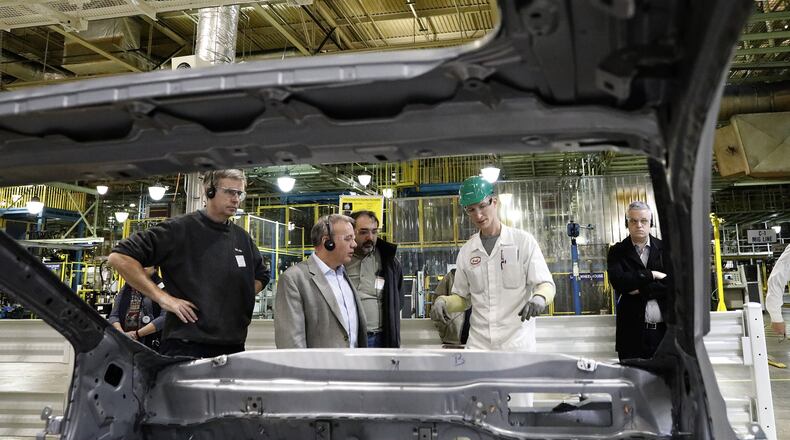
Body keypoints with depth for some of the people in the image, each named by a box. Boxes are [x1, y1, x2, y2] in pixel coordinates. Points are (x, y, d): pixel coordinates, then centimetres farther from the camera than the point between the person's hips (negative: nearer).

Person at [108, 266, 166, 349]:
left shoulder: (161, 287, -2)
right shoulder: (126, 288, 14)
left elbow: (164, 318, -13)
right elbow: (113, 316, 11)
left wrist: (137, 334, -13)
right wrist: (122, 334, -9)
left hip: (151, 344, -4)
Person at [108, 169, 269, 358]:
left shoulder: (243, 238, 12)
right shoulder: (180, 229, -7)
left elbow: (260, 276, 29)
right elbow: (119, 257, -12)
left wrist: (244, 297, 9)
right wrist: (162, 297, -15)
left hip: (233, 348, 6)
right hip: (185, 349, -6)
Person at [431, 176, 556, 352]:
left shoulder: (523, 241, -1)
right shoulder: (466, 251, 9)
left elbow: (545, 284, -2)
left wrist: (539, 298, -24)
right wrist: (443, 302, -4)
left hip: (517, 343, -3)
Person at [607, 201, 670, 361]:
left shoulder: (665, 249, 9)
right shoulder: (617, 252, 5)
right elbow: (618, 281, -12)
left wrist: (641, 290, -10)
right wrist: (651, 275, -10)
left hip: (665, 330, 1)